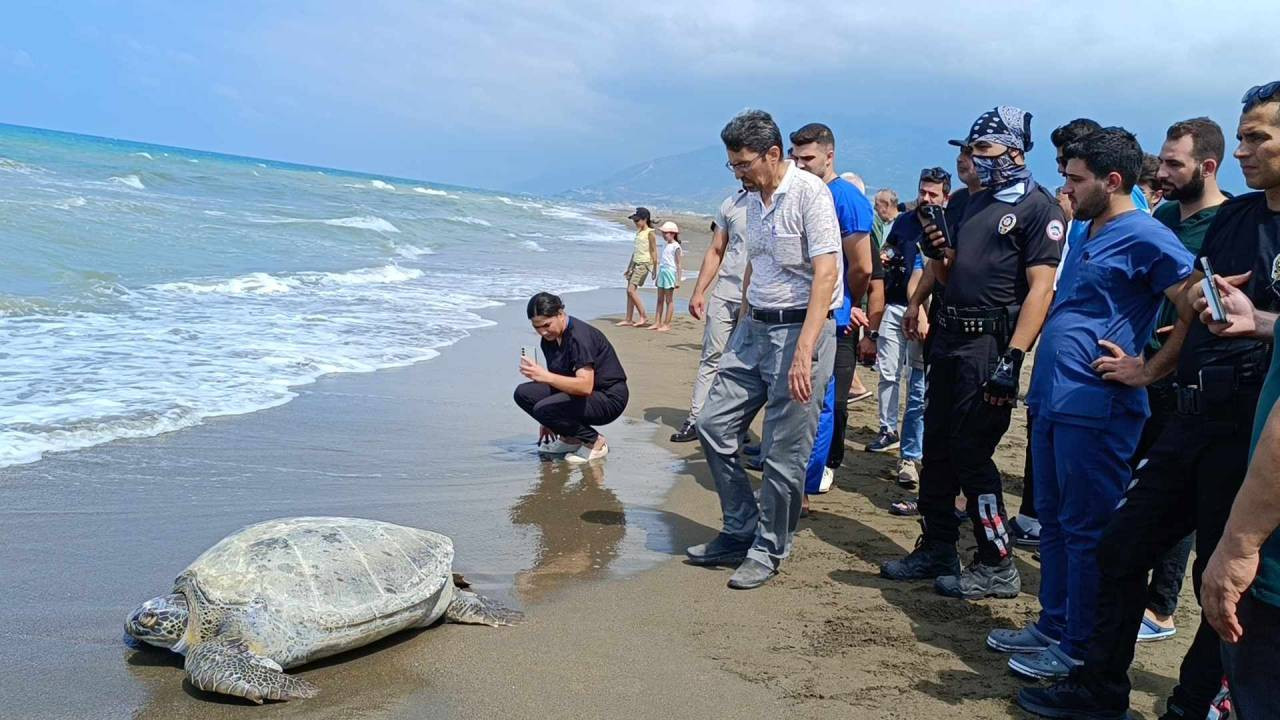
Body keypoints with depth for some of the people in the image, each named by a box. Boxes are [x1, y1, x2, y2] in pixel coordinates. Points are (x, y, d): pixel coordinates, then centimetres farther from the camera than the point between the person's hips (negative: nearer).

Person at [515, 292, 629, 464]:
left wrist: (544, 376, -40)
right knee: (523, 393, -4)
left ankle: (595, 442, -7)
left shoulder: (579, 336, -24)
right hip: (579, 392, 9)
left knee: (543, 409, -28)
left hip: (610, 398, -9)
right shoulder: (549, 339, 3)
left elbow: (585, 386, -34)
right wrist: (547, 422, 14)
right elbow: (556, 380, 14)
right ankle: (570, 438, 8)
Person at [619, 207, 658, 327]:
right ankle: (628, 320, 8)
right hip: (635, 263, 8)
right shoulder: (638, 232, 16)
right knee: (630, 292, 5)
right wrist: (629, 267, 23)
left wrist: (654, 269, -13)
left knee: (631, 290, -14)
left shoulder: (649, 233, -8)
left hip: (644, 264, -8)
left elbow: (654, 251, -10)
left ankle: (644, 316, -7)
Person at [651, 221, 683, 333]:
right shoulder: (665, 245, 14)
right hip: (662, 272, 8)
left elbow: (678, 264, -11)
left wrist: (678, 280, -15)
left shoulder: (676, 246, -9)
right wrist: (658, 276, 21)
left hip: (670, 273, -8)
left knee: (669, 300, -2)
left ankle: (667, 325, 2)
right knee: (660, 299, 8)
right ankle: (657, 323, 12)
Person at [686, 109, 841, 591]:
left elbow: (825, 274, -21)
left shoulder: (809, 192, -13)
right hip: (754, 328, 9)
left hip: (800, 329, -8)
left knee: (784, 454, -2)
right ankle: (740, 533, 21)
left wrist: (804, 352, -28)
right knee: (713, 425, 8)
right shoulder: (754, 200, 12)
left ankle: (768, 552, 14)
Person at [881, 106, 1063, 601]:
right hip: (950, 337, 8)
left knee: (970, 451, -7)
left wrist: (1012, 360, -23)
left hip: (990, 343, -8)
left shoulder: (1039, 208, -9)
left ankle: (997, 566, 6)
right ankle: (937, 550, 24)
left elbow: (1040, 288, -17)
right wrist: (937, 251, 3)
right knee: (937, 447, 11)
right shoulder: (974, 203, 17)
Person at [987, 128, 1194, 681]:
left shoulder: (1144, 236, -12)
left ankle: (1080, 647, 12)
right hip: (1052, 401, 10)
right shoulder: (1088, 235, 17)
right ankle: (1052, 625, 29)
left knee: (1085, 530, 1)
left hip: (1095, 409, -9)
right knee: (1053, 521, 17)